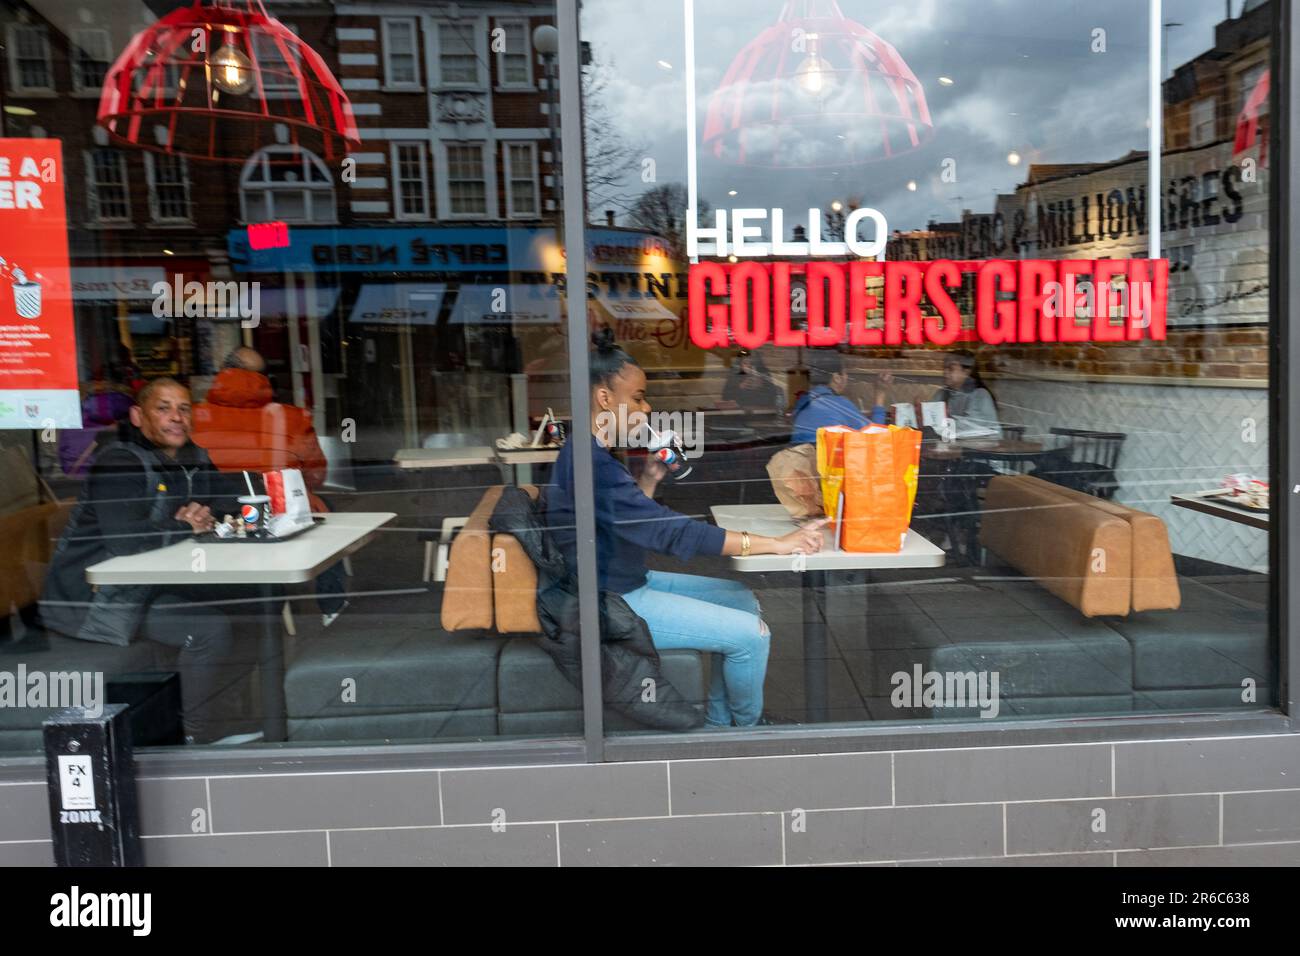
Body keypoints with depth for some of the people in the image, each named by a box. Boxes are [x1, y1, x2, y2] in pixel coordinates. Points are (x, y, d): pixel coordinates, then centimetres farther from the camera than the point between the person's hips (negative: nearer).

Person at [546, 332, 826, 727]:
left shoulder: (594, 453, 8)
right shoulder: (589, 463, -26)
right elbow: (670, 530, -30)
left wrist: (648, 479, -2)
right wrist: (776, 545, -28)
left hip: (630, 581, 11)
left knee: (743, 599, 13)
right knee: (751, 634, -11)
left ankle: (719, 723, 20)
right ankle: (747, 727, 17)